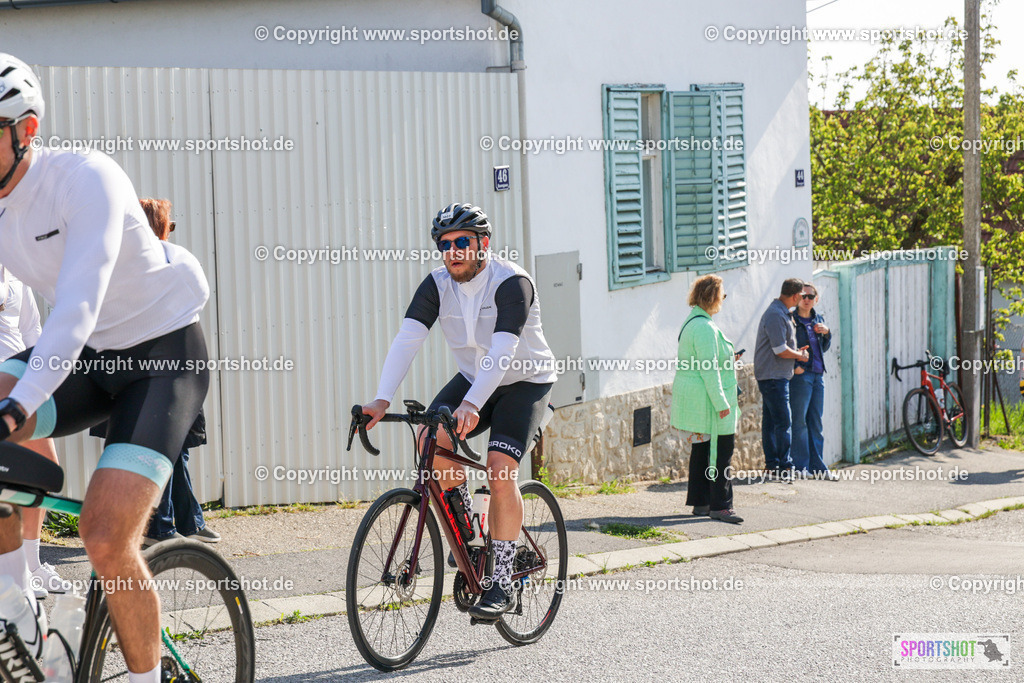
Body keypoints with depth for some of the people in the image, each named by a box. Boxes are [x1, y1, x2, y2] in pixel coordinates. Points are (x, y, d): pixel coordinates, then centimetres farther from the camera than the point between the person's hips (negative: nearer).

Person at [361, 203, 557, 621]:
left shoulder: (512, 283, -25)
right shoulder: (438, 285, -10)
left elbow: (502, 352, -37)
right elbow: (407, 339, -20)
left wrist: (472, 404, -51)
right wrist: (382, 400, -34)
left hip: (524, 383, -5)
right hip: (473, 378, 5)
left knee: (499, 471, -22)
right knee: (431, 440, -22)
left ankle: (502, 583, -13)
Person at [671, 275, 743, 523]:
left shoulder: (692, 323, 15)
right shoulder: (705, 327, -19)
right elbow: (709, 369, -22)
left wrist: (727, 359, 22)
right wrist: (721, 403, -21)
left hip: (692, 399, 11)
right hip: (707, 399, -11)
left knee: (701, 450, 14)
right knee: (721, 452, -7)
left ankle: (700, 502, 18)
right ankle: (719, 505, -7)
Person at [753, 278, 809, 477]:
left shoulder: (781, 313, 16)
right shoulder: (776, 315, -18)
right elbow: (781, 350, -21)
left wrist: (796, 351, 14)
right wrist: (799, 356, -5)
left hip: (775, 376, 11)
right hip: (773, 376, -11)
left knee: (771, 421, 11)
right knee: (783, 422, -9)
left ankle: (772, 465, 14)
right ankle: (784, 465, -7)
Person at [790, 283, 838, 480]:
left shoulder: (819, 319, 16)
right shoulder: (791, 319, -4)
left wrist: (826, 333, 2)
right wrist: (793, 366, -17)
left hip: (818, 375, 6)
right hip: (800, 374, -6)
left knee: (815, 422, 9)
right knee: (799, 421, -6)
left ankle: (817, 466, 13)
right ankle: (800, 466, -2)